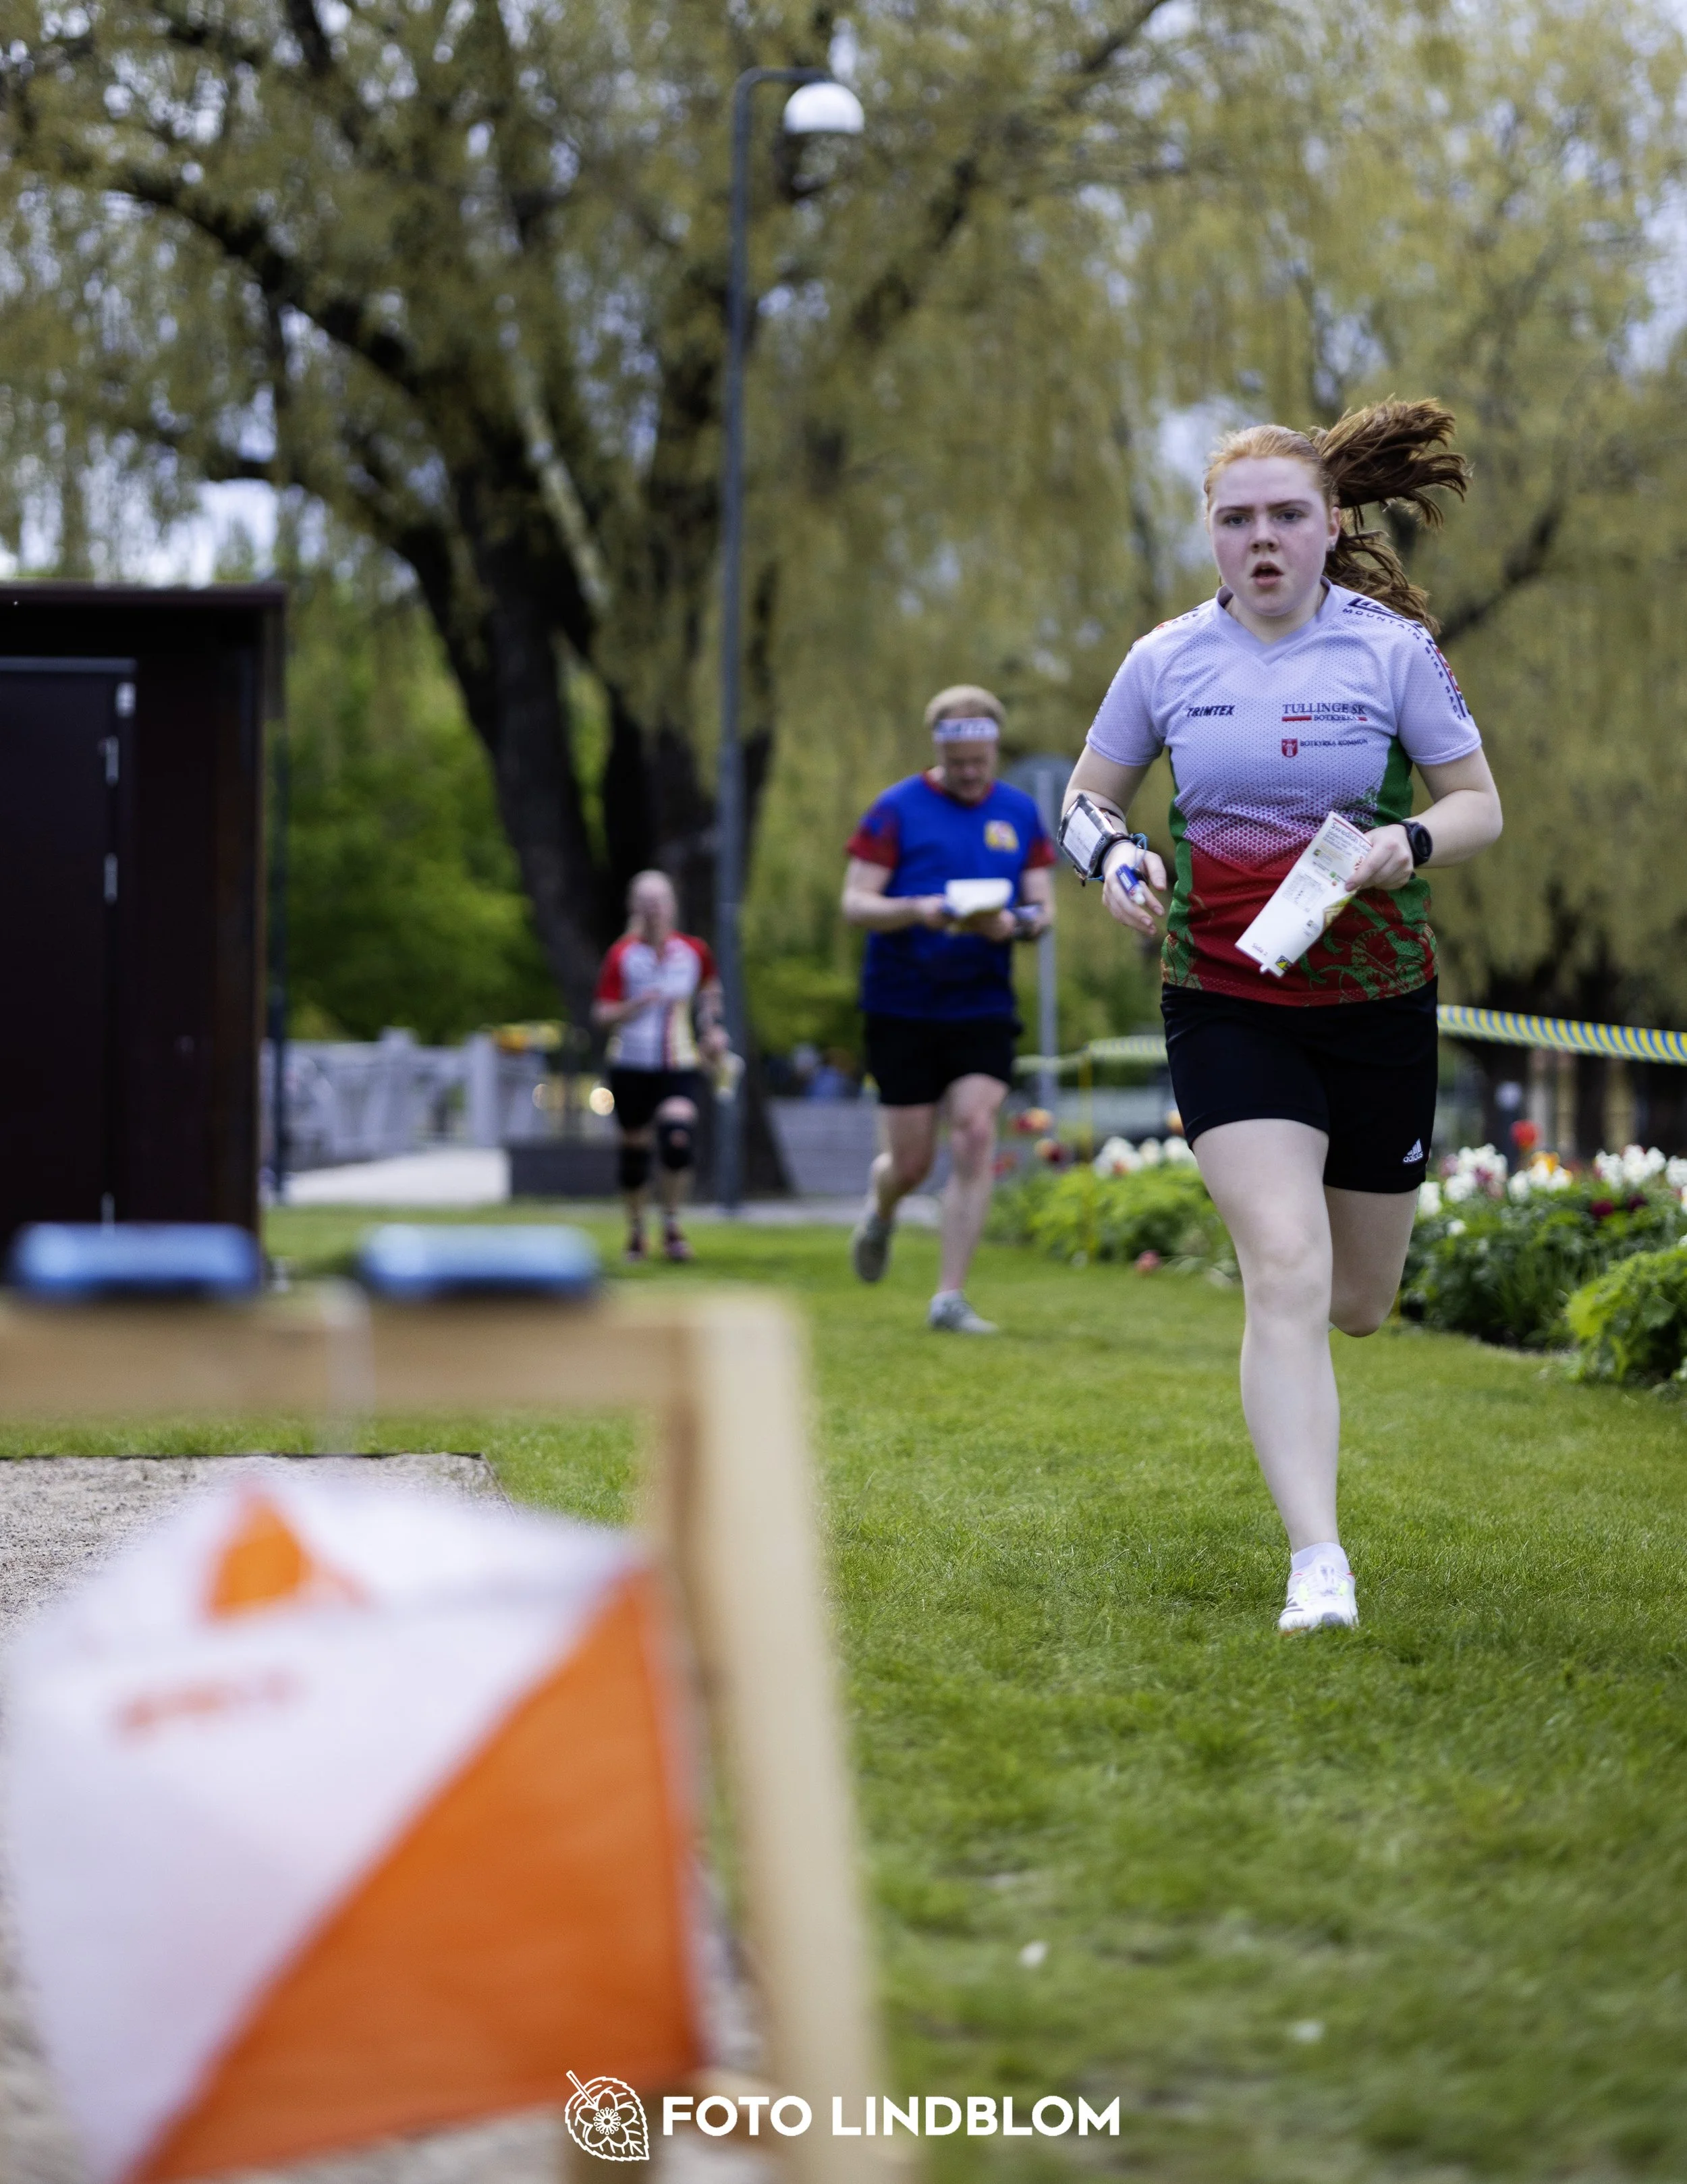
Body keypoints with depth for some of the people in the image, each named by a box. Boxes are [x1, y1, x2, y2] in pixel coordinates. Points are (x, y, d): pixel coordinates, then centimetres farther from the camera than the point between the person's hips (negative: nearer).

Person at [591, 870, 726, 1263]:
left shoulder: (694, 951, 3)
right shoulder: (621, 955, -5)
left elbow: (710, 987, 25)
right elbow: (602, 1015, -7)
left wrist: (713, 1028, 14)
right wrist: (636, 1005, -23)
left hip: (680, 1067, 1)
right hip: (631, 1065, 0)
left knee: (679, 1140, -21)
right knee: (634, 1152, 6)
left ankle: (672, 1223, -2)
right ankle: (636, 1230, 29)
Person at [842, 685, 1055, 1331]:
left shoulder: (1020, 813, 7)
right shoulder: (897, 809, -4)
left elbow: (1042, 907, 9)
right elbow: (855, 903, -7)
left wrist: (1011, 924, -15)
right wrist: (917, 910, -26)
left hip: (982, 1006, 2)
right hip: (902, 1007, -2)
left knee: (975, 1136, -12)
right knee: (911, 1160, 1)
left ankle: (950, 1298, -6)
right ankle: (880, 1211, 39)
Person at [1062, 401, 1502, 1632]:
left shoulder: (1395, 648, -4)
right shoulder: (1168, 660, -1)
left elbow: (1481, 805, 2)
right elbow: (1088, 796, 12)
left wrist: (1409, 842, -19)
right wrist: (1116, 857, -10)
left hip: (1379, 1008, 1)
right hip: (1226, 1007, -1)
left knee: (1357, 1303, 11)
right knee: (1286, 1273, -18)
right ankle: (1319, 1565, -14)